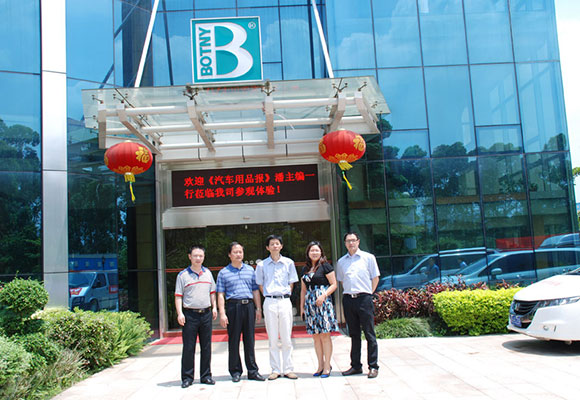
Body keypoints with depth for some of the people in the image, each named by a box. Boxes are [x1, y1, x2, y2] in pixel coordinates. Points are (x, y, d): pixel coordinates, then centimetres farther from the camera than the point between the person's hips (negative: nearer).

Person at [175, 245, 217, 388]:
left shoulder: (208, 273, 12)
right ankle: (187, 377, 10)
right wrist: (180, 313, -10)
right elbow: (178, 296, -2)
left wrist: (214, 307, 10)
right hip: (190, 314, -3)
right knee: (188, 347, 0)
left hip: (206, 313, 4)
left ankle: (206, 376, 18)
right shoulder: (183, 275, 0)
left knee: (206, 347, 8)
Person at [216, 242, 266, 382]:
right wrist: (222, 313, -7)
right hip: (233, 306, -2)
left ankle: (252, 371, 13)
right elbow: (220, 295, 1)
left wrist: (258, 309, 9)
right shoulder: (223, 273, 5)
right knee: (234, 340, 3)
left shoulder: (250, 270, 14)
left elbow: (255, 291, 15)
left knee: (249, 339, 6)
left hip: (249, 306, 2)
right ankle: (235, 371, 14)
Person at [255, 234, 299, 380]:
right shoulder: (261, 265, 5)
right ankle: (275, 369, 11)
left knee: (287, 338, 2)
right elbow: (260, 284, 12)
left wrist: (285, 295, 2)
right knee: (272, 338, 3)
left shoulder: (288, 263, 6)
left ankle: (288, 369, 10)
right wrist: (268, 296, 4)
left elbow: (291, 283, 11)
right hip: (269, 302, 0)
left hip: (285, 301, 0)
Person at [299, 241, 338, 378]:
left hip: (323, 302, -5)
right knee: (315, 336, 7)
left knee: (324, 335, -6)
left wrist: (324, 295, -17)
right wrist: (301, 306, 16)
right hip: (309, 303, 6)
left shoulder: (325, 266, -1)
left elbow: (334, 284, -4)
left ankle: (327, 366, 2)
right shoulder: (305, 269, 15)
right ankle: (320, 365, 14)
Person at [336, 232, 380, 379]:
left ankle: (373, 367, 5)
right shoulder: (341, 261, 11)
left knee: (369, 334, -2)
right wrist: (348, 292, 10)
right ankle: (356, 366, 19)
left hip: (364, 299, -4)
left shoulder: (368, 257, 2)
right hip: (348, 299, 4)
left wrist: (368, 294, -1)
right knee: (354, 335, 11)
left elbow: (375, 278, 4)